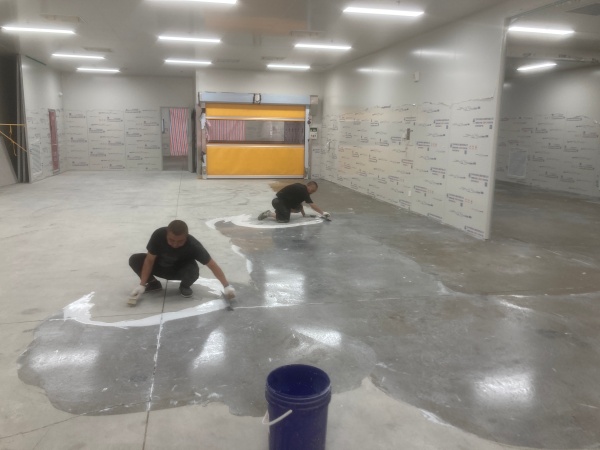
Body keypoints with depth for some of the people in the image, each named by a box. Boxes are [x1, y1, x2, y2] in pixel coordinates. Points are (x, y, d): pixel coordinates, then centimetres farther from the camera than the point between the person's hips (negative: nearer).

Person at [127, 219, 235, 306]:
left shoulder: (193, 245, -35)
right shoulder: (158, 235, -32)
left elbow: (212, 265, -30)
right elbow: (149, 260, -22)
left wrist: (227, 286, -32)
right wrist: (142, 285, -24)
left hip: (180, 269, -2)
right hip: (161, 266, 2)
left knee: (193, 271, -35)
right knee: (134, 260, -21)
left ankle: (185, 286, 1)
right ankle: (153, 283, 4)